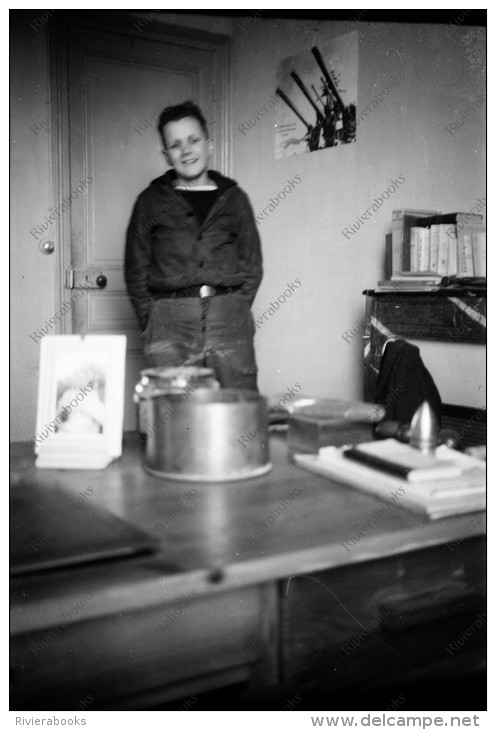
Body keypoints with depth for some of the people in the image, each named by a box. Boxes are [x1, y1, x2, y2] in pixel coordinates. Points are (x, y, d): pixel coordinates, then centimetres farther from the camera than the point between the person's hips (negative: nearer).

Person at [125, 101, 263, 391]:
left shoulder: (233, 198, 12)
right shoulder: (151, 201, 10)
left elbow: (253, 264, 14)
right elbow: (136, 270, 10)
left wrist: (235, 310, 2)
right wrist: (152, 322, 1)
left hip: (229, 322, 1)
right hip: (170, 323, -1)